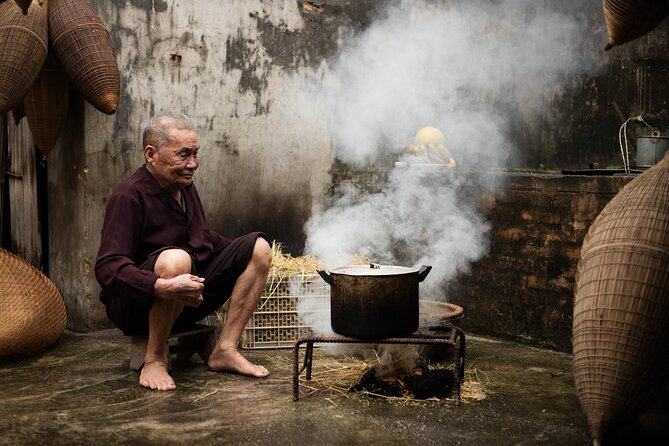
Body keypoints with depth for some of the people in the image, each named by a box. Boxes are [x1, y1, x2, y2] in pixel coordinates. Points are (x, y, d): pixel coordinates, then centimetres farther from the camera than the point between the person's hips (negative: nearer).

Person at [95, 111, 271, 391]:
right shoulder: (129, 197, -17)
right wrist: (164, 287, -42)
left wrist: (246, 255, 19)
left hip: (190, 294, 8)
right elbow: (107, 268, -28)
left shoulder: (185, 187, 10)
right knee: (175, 259, -39)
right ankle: (155, 358, -18)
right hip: (139, 305, -8)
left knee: (258, 247, -1)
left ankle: (225, 351, -8)